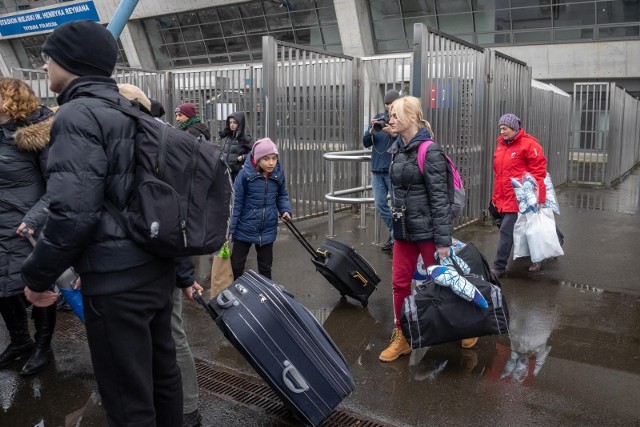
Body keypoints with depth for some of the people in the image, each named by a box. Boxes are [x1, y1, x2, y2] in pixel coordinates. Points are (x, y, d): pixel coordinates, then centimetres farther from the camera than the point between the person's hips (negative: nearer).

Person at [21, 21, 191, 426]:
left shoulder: (76, 114, -13)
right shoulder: (134, 113, 15)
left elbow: (74, 213, -22)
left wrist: (37, 275, -6)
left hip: (116, 280, -9)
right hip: (158, 269, 9)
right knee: (163, 373, 21)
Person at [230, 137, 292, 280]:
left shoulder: (278, 173, -8)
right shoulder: (245, 174, -19)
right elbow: (236, 202, -13)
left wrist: (285, 210, -10)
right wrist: (230, 229, -11)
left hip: (268, 230, 3)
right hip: (245, 229, -3)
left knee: (265, 267, 19)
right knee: (236, 265, 10)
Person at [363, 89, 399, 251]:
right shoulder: (378, 118, 8)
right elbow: (366, 143, 5)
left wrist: (393, 133, -25)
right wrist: (372, 130, -13)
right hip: (377, 169, 5)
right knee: (380, 205, 10)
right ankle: (394, 234, 26)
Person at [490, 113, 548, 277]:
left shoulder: (528, 144, -9)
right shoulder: (500, 146, 14)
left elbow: (538, 172, -12)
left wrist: (536, 198, -16)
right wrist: (495, 198, 18)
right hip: (503, 200, 7)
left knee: (506, 231, -8)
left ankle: (499, 267, 1)